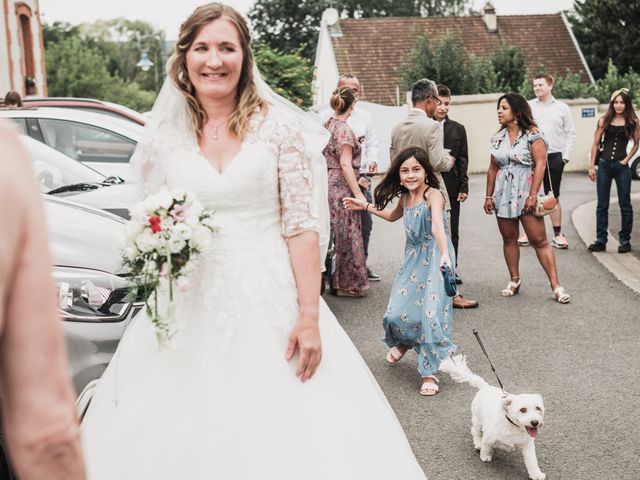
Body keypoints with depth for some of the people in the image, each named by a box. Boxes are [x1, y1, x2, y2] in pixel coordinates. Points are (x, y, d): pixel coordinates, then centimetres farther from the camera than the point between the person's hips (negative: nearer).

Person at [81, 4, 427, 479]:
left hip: (270, 304, -2)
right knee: (185, 439, 8)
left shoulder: (278, 127, -3)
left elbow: (301, 225, -6)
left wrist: (310, 317, -12)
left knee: (287, 432, 3)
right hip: (191, 311, 3)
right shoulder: (165, 139, 5)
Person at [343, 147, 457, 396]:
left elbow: (438, 225, -36)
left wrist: (444, 254, -52)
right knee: (397, 311, 3)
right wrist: (365, 206, 28)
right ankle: (404, 341, 38)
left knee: (432, 312, -14)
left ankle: (429, 372, -3)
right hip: (414, 257, 6)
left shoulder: (433, 195, -17)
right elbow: (393, 216, 30)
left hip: (435, 257, -6)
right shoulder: (405, 197, 5)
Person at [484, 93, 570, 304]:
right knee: (509, 238, 9)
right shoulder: (498, 138, 11)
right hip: (503, 194, 5)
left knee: (539, 240, -7)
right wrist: (489, 196, 12)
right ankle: (514, 280, 21)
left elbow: (540, 164, -11)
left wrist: (533, 195, -17)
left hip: (525, 193, -5)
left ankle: (556, 285, -4)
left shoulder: (532, 134, -5)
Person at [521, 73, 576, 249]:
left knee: (554, 197, 7)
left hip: (554, 156, 1)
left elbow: (570, 134, 8)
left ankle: (557, 235, 12)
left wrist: (566, 156, -1)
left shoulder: (562, 108, 7)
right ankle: (527, 233, 9)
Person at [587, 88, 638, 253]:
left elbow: (636, 144, 10)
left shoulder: (633, 122, 1)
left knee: (625, 205, 3)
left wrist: (627, 159, -3)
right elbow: (596, 144, 6)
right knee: (602, 205, 5)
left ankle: (625, 241, 13)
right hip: (604, 165, 1)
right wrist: (592, 166, 2)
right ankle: (601, 241, 11)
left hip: (621, 166, -1)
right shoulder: (604, 121, 4)